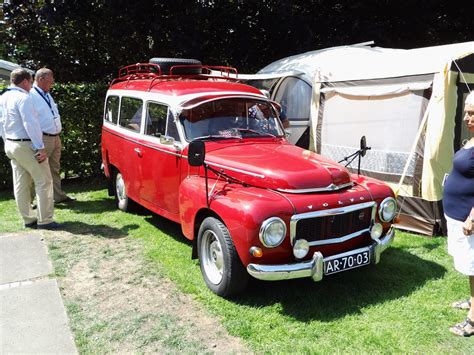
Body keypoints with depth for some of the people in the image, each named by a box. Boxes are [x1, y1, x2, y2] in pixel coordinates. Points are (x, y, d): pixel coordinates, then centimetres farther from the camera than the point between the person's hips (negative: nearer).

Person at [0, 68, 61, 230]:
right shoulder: (23, 97, -16)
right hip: (26, 145, -9)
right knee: (44, 182, -3)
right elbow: (30, 124, -22)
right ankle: (44, 220, -2)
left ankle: (28, 219, 19)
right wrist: (40, 147, -20)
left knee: (21, 184, 12)